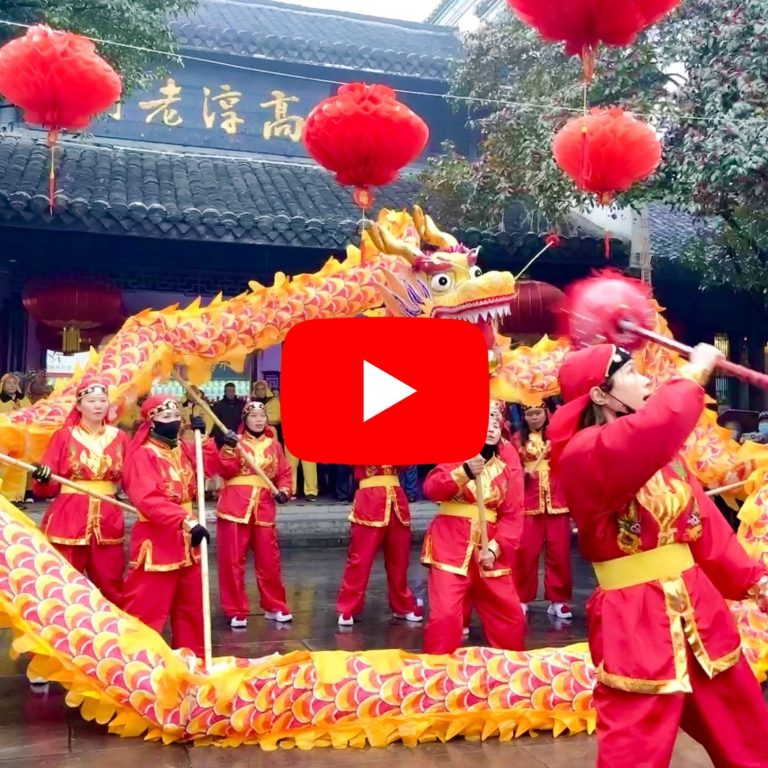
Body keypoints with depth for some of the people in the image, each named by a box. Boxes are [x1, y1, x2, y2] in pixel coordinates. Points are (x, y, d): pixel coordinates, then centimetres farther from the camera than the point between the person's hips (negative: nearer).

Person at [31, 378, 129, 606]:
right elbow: (46, 488, -2)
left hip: (108, 521, 2)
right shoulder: (64, 435, 1)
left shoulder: (119, 437, 7)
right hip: (67, 521, -2)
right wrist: (42, 478, -22)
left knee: (111, 589, 9)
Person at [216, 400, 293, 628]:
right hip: (234, 505, -2)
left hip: (264, 507, 2)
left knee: (269, 560, 7)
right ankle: (236, 611, 12)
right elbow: (225, 471, -7)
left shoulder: (273, 444, 12)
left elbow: (284, 472, 13)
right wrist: (229, 450, -20)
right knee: (232, 561, 1)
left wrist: (283, 490, -4)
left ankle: (274, 607, 22)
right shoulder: (235, 441, 4)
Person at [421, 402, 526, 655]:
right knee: (445, 615, -11)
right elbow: (431, 489, -12)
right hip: (451, 543, -3)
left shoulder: (509, 459, 4)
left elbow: (514, 513, 1)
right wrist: (465, 471, -26)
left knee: (510, 615, 11)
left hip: (488, 546, 3)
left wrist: (496, 547, -12)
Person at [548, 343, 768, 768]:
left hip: (698, 606, 8)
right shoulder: (583, 454, -17)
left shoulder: (662, 448, 10)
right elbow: (656, 426, -35)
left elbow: (704, 521, 13)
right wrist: (695, 371, -19)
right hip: (636, 622, -8)